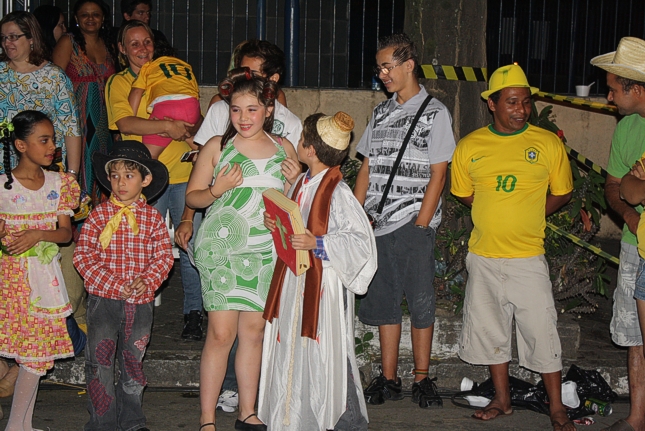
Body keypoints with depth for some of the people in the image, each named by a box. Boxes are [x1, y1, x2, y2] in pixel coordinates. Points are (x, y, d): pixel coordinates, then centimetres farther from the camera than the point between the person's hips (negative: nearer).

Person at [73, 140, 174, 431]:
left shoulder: (153, 218, 2)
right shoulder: (98, 215, -2)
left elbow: (164, 256, 1)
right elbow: (83, 255, -6)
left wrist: (147, 280, -16)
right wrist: (112, 284, -16)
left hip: (141, 302, 2)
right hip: (103, 300, -1)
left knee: (133, 361, 13)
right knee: (100, 361, 0)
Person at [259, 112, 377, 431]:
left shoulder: (338, 193, -17)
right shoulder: (302, 183, 7)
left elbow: (361, 240, -20)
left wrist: (318, 244, -24)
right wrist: (275, 223, 2)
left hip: (324, 282, -8)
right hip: (293, 278, 8)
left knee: (326, 352, -1)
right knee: (293, 349, 13)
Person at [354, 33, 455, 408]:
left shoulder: (435, 113, -1)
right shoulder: (380, 113, 15)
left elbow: (437, 176, -6)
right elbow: (367, 169, 16)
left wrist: (420, 226, -12)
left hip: (414, 224, -5)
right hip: (379, 224, 5)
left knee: (421, 303, 0)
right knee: (384, 302, 7)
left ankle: (422, 379, 11)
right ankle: (388, 380, 16)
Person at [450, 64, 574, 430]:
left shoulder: (549, 143, -3)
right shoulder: (469, 146, 2)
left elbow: (562, 194, 6)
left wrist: (528, 215, -2)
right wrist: (498, 214, 4)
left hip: (528, 258, -2)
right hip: (483, 257, 3)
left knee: (542, 332, -1)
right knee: (490, 330, 11)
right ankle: (503, 400, 27)